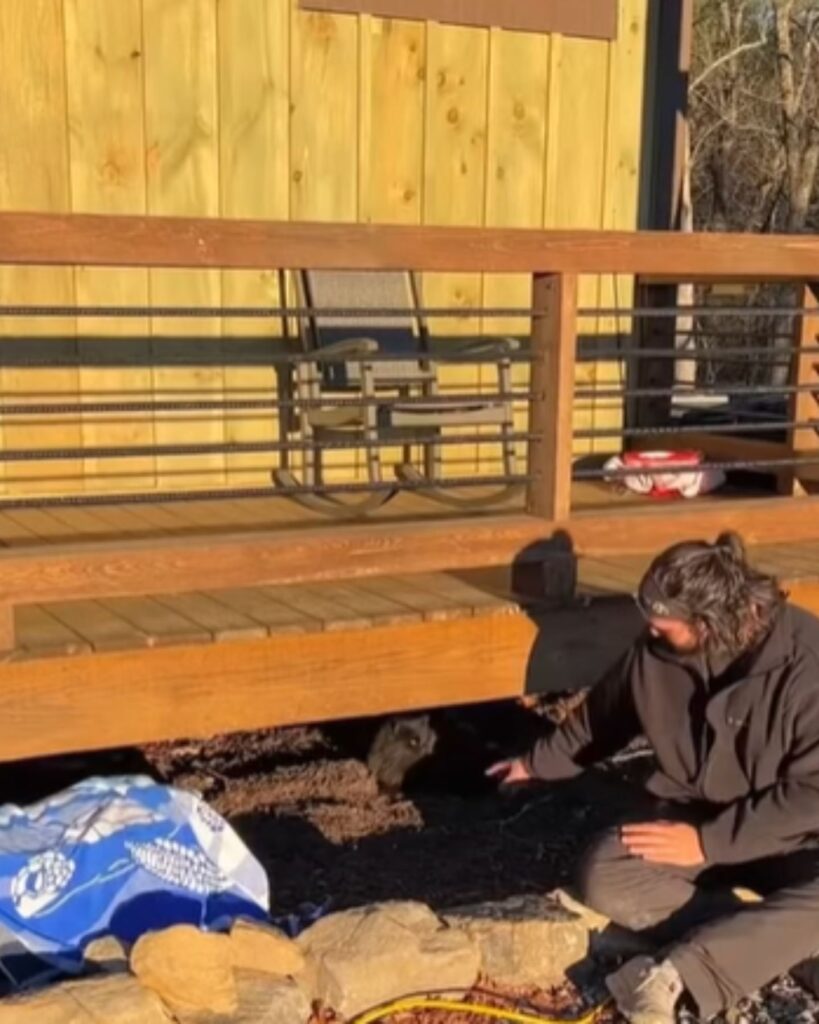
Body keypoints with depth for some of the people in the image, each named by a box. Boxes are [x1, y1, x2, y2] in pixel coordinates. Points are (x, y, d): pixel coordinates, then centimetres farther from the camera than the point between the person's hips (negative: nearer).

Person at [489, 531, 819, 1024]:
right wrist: (536, 763, 24)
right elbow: (602, 716, 12)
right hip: (688, 814, 4)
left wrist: (708, 841, -23)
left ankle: (676, 974, -33)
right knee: (604, 879, -27)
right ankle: (778, 942, -21)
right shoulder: (657, 651, -8)